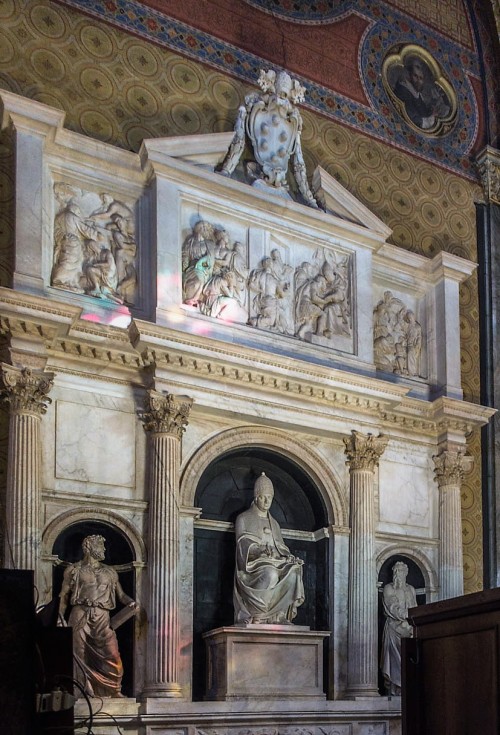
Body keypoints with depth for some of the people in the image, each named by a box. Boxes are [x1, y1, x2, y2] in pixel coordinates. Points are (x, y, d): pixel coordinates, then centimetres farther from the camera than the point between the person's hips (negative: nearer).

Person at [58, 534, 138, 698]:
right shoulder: (74, 570, 11)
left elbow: (120, 594, 19)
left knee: (112, 655, -10)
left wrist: (131, 602, -2)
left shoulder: (109, 572, 20)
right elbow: (63, 596, 9)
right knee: (79, 655, -4)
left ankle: (115, 690, 0)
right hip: (81, 616, -2)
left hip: (102, 618, 2)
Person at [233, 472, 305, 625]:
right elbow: (244, 546, -6)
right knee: (270, 574, -38)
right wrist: (261, 550, -26)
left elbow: (280, 548, 18)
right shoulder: (244, 519, 7)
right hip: (252, 565, -5)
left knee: (294, 571, -27)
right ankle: (255, 614, -27)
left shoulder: (274, 523, 25)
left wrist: (289, 557, -6)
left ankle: (282, 614, -25)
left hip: (274, 564, 5)